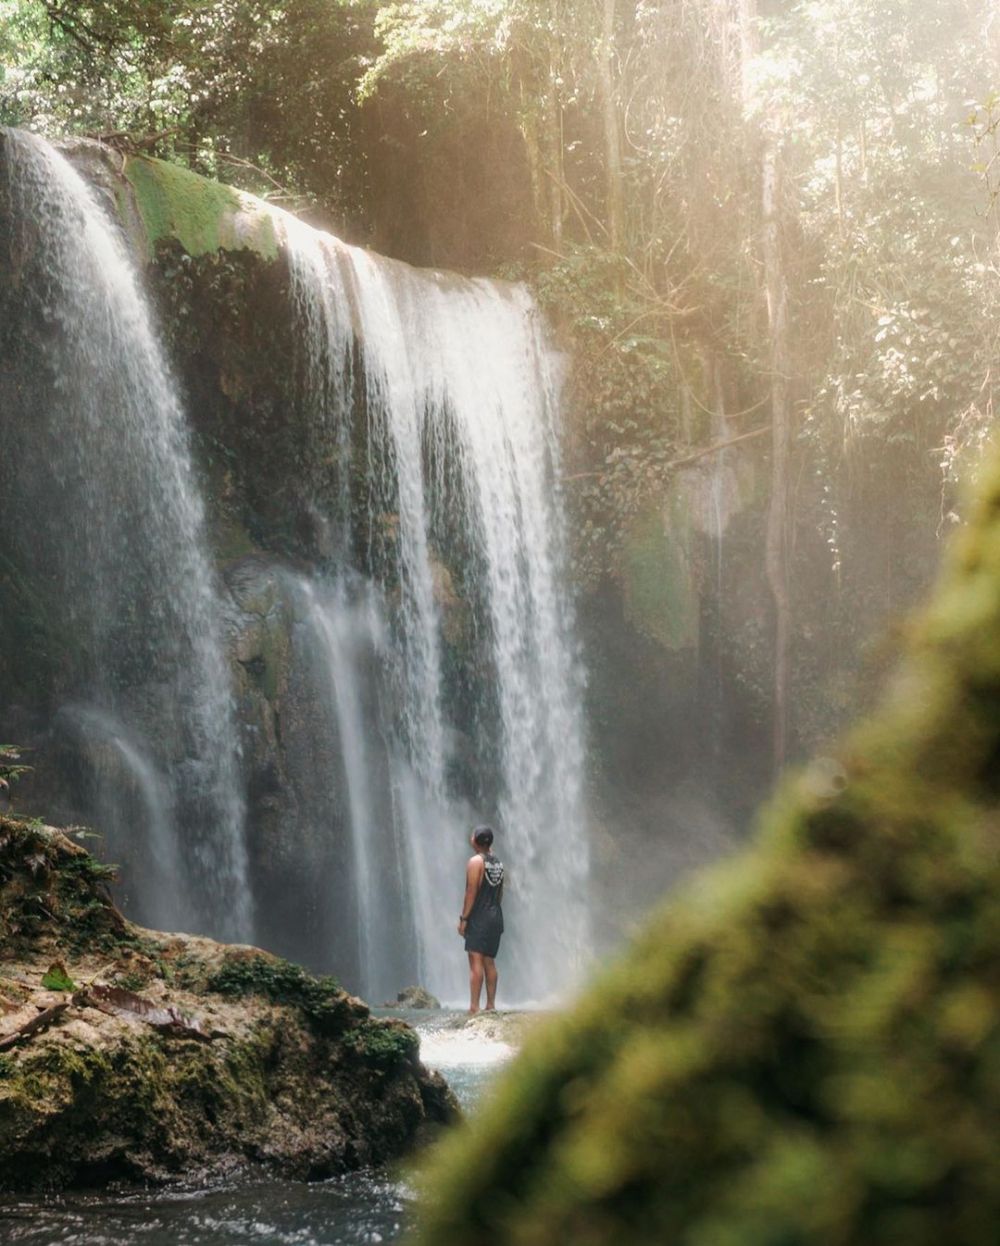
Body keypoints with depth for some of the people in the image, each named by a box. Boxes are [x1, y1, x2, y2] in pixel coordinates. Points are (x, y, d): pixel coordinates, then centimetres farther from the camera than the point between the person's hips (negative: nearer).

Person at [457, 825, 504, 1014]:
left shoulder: (475, 861, -10)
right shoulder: (498, 862, 12)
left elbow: (471, 892, -14)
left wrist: (463, 918, -11)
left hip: (479, 916, -7)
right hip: (496, 917, 7)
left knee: (476, 961, -10)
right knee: (489, 962, 12)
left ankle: (474, 1007, -14)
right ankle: (491, 1005, 12)